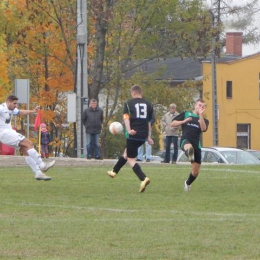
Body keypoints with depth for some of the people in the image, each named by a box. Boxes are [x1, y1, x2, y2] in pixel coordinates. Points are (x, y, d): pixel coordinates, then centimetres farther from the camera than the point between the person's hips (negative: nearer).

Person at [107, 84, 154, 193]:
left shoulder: (129, 103, 1)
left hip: (133, 134, -5)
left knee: (131, 159, 0)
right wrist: (149, 137, 22)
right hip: (143, 135, 5)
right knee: (127, 152, 26)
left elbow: (126, 117, -15)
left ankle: (143, 179, -20)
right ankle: (114, 171, 42)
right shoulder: (148, 104, 13)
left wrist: (129, 130, -26)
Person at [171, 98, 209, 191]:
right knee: (189, 146, -46)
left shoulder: (204, 120, 19)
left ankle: (188, 183, 36)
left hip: (196, 145, 4)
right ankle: (190, 153, -83)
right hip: (185, 140, -4)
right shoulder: (186, 114, 16)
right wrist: (184, 121, -3)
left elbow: (203, 128, -5)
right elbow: (172, 124, 12)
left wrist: (201, 115, -11)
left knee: (196, 171, 6)